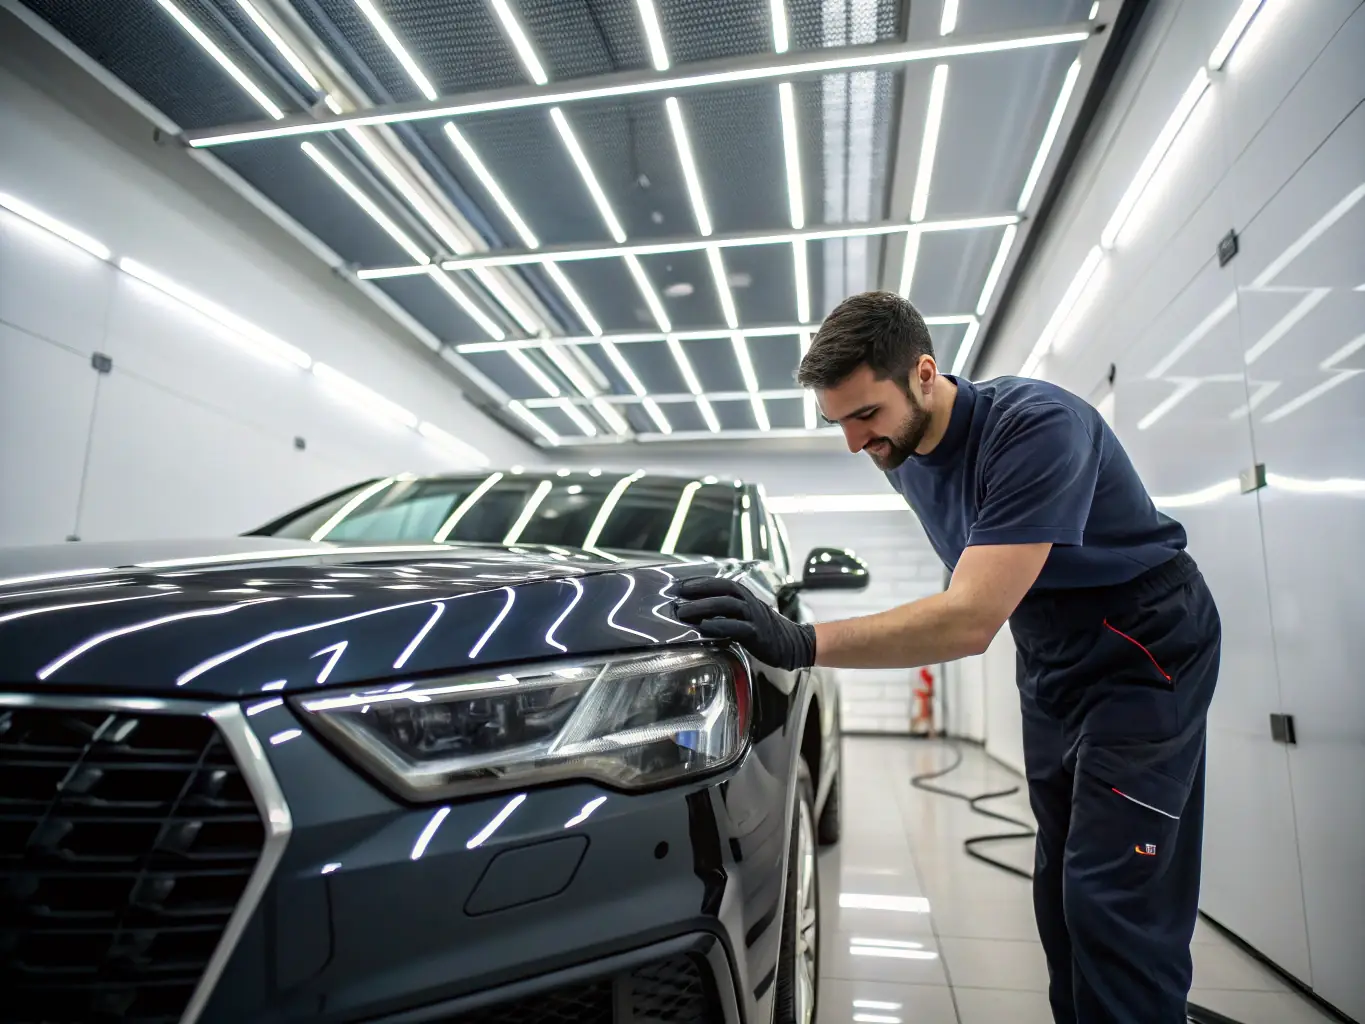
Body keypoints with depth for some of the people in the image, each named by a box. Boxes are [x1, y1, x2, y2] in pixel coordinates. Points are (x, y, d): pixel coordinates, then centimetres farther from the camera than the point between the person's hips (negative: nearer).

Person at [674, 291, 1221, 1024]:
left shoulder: (1036, 426, -30)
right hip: (1049, 665, 8)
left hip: (1143, 654, -7)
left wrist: (802, 645, -44)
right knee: (1060, 888, 13)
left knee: (1115, 906, -8)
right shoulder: (902, 455, -4)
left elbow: (971, 621, -38)